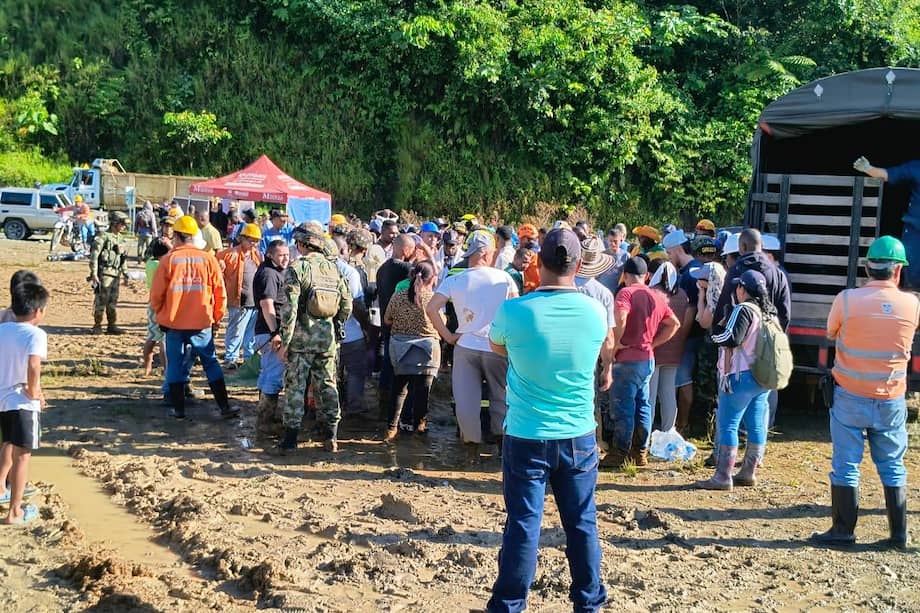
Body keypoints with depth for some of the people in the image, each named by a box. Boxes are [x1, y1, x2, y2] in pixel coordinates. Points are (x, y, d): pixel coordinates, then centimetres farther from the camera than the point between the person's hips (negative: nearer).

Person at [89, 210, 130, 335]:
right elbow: (94, 255, -13)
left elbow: (123, 259, 25)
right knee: (101, 300, -5)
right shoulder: (103, 237, -8)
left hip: (115, 275, 8)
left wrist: (125, 273, 21)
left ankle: (112, 326, 16)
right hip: (104, 274, -8)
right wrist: (94, 274, -18)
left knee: (113, 302, 10)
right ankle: (97, 326, 3)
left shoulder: (118, 239, 17)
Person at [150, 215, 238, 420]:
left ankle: (178, 409, 14)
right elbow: (219, 293, 1)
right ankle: (224, 406, 11)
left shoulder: (168, 259, -7)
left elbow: (156, 293, -3)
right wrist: (216, 318, 15)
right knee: (211, 363, 10)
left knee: (175, 365, 10)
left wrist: (160, 314, 15)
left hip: (173, 322, -1)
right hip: (202, 323, 1)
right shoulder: (208, 259, -3)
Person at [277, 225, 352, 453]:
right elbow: (347, 305, 9)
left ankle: (290, 438, 7)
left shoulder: (297, 268, -9)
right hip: (327, 339, 4)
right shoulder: (333, 268, 7)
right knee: (327, 385, 12)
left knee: (295, 387, 3)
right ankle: (330, 437, 15)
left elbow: (290, 308, -15)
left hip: (301, 338, -4)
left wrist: (284, 341, -10)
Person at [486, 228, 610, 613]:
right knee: (582, 523, 13)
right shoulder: (596, 313, -5)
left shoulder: (513, 311, -13)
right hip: (579, 436, 2)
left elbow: (497, 348, 9)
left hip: (526, 436, -2)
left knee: (523, 524, 5)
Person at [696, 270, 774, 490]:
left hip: (741, 375, -9)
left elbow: (731, 339, -22)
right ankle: (749, 472, 18)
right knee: (756, 426, 11)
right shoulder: (769, 313, 13)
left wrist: (718, 328, -6)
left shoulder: (743, 310, -14)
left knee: (727, 425, -6)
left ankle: (723, 476, -8)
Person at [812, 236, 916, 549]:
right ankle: (899, 534, 19)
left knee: (846, 465, 6)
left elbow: (831, 334, 4)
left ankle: (843, 531, 11)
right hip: (891, 401, 2)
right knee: (893, 467, 14)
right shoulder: (912, 304, -7)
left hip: (850, 397, -2)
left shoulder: (846, 300, -14)